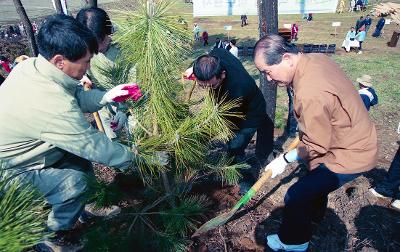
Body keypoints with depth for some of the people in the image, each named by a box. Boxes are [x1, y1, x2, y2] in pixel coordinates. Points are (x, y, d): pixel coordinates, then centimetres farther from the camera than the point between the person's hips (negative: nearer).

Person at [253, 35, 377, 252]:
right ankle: (314, 213, 57)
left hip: (349, 156, -10)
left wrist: (285, 159, -12)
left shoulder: (311, 95, -37)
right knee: (315, 178, 31)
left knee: (295, 197, -6)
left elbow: (316, 146, -26)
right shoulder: (315, 58, -7)